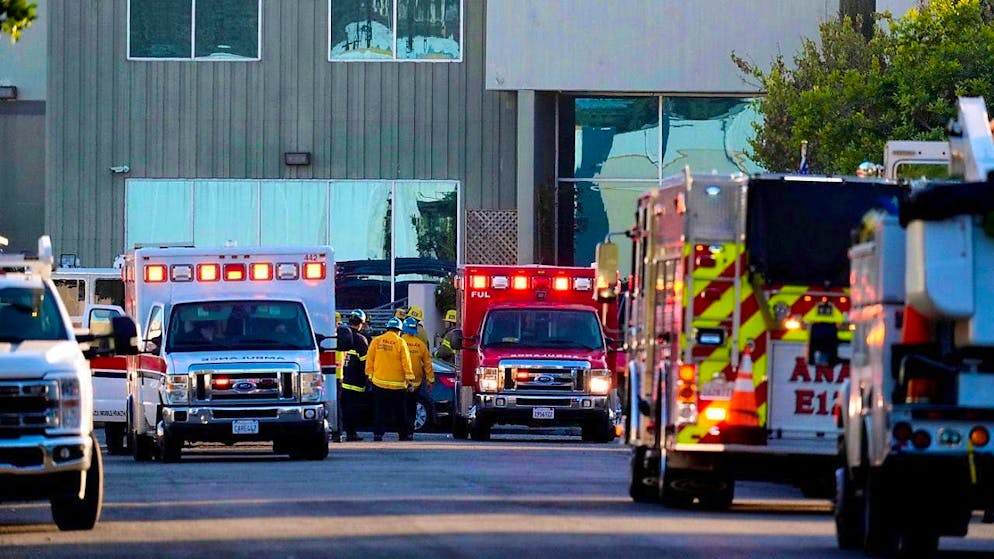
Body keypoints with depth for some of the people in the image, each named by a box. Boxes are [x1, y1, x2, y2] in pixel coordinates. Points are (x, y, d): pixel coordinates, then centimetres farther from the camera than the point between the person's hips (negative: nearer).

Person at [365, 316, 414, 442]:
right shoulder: (401, 343, -6)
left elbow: (369, 359, 4)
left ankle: (378, 433, -3)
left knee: (379, 410, 4)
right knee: (399, 412, 8)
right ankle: (403, 434, 13)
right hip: (397, 383, -1)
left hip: (379, 381, 1)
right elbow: (406, 363, -6)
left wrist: (370, 375, 13)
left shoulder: (376, 341, 1)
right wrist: (410, 379, -2)